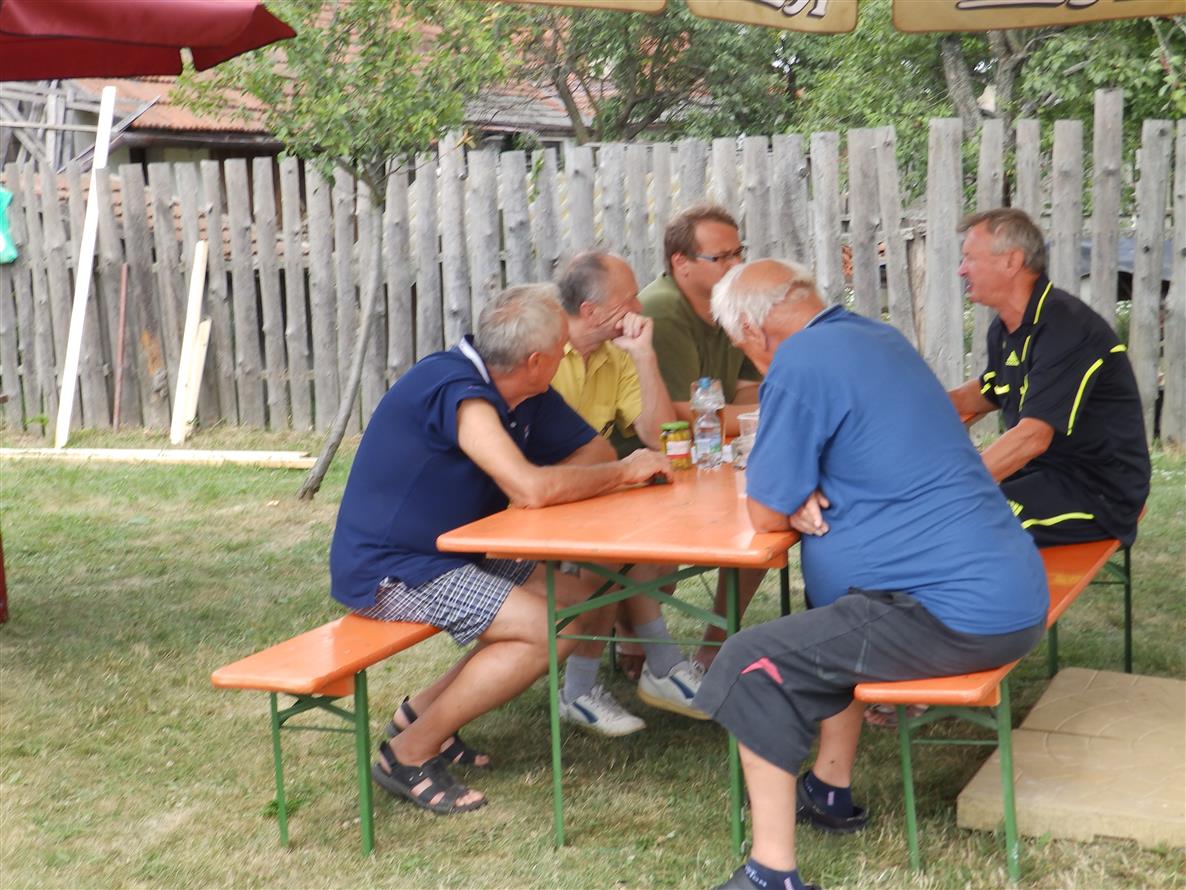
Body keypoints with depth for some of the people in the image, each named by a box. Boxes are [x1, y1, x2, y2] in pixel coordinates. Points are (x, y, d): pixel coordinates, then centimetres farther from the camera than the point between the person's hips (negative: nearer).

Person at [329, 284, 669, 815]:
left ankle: (425, 709, 9)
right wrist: (623, 473, -20)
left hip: (447, 556, 10)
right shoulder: (456, 389, -25)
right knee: (550, 629, -20)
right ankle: (410, 753, -8)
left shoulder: (524, 398, 4)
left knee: (588, 601, 5)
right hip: (386, 570, -10)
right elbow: (530, 487, -33)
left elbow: (594, 454, 7)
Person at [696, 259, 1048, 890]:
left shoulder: (800, 362, -13)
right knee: (832, 626, 30)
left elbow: (766, 515, -8)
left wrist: (795, 500, 13)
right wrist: (805, 498, 5)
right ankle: (830, 792, 37)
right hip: (1008, 590, 10)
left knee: (751, 665, -6)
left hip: (957, 613, -10)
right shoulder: (879, 338, 16)